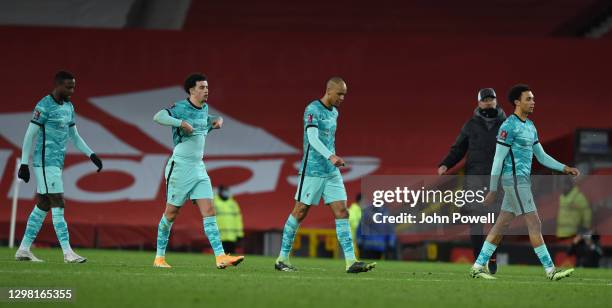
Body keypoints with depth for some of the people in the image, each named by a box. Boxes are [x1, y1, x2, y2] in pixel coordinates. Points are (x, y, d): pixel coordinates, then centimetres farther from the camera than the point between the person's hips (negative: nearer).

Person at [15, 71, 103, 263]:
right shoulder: (44, 106, -13)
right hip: (45, 162, -9)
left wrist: (91, 155, 13)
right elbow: (29, 135, -11)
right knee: (58, 205, -11)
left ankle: (23, 250, 16)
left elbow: (74, 136, 22)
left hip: (57, 163, 9)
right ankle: (68, 253, -13)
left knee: (42, 206, 10)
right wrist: (24, 164, -13)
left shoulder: (68, 107, 14)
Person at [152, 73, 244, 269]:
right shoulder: (181, 107, -11)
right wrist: (181, 123, -32)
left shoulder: (204, 108, 11)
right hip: (179, 167, -7)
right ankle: (159, 257, 14)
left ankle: (220, 257, -13)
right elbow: (158, 117, -26)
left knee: (209, 212, -5)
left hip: (199, 169, 7)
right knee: (171, 213, 1)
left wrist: (217, 120, 15)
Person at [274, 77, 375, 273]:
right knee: (300, 211, -2)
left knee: (342, 211, -2)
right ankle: (282, 259, 8)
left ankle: (351, 261, -7)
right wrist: (330, 156, -35)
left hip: (332, 172, 7)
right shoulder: (313, 110, -11)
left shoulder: (334, 112, 15)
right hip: (312, 170, -7)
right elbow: (312, 139, -23)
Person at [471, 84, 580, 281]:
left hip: (522, 181, 9)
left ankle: (478, 267, 12)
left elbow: (542, 157, 20)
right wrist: (492, 190, -14)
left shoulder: (530, 127, 16)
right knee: (534, 224, -8)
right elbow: (498, 159, -13)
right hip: (515, 179, -9)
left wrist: (565, 168, 9)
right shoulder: (509, 126, -12)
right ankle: (550, 270, -6)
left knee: (502, 225, 9)